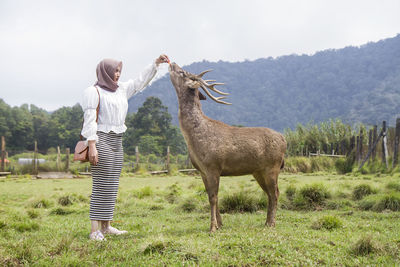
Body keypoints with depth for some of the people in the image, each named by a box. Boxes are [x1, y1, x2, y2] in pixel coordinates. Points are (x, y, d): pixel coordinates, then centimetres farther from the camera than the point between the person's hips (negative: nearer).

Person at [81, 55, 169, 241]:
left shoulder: (121, 89, 17)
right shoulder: (93, 92, -5)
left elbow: (141, 81, 26)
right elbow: (90, 120, -12)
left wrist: (156, 63, 20)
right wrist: (92, 146, -19)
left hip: (117, 142, 8)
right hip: (101, 141, -8)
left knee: (112, 186, 9)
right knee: (101, 185, -9)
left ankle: (106, 226, 16)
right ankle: (95, 230, -6)